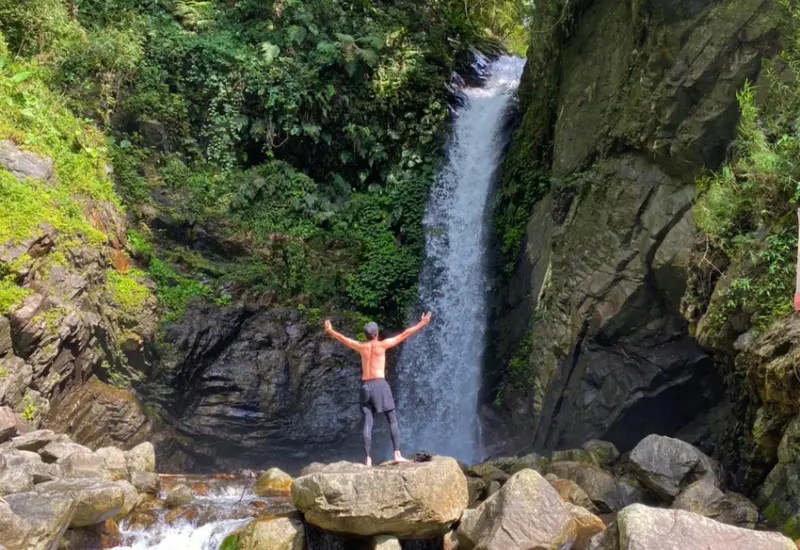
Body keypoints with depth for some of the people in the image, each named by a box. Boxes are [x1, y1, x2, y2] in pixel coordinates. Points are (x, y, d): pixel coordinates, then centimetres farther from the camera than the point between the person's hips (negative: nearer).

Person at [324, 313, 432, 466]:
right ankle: (397, 454, -11)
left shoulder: (360, 346, 9)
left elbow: (342, 338, 24)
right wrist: (422, 323, 8)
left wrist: (330, 330, 41)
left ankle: (367, 459, -8)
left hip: (366, 386, 3)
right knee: (393, 421, 0)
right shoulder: (382, 344, 0)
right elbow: (404, 334, 2)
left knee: (367, 424, -1)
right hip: (380, 384, -3)